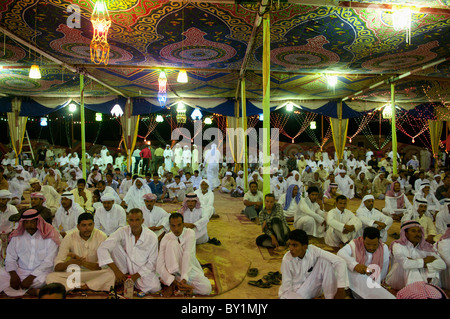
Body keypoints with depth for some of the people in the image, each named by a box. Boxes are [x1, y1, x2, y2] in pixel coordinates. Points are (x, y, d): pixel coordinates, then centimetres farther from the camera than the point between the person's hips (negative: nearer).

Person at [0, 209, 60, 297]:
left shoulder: (49, 237, -2)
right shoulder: (16, 237, 10)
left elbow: (48, 262, -7)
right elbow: (10, 259, 7)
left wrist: (31, 277, -17)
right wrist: (13, 275, -12)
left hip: (40, 273, -4)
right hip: (19, 272, 4)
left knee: (45, 279, -36)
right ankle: (32, 291, -23)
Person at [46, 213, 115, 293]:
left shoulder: (101, 236, -11)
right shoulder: (69, 238, -7)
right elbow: (57, 267, -11)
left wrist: (82, 262, -29)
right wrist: (70, 262, -33)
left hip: (94, 274, -2)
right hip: (73, 273, 2)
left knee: (110, 274, -33)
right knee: (50, 277, -25)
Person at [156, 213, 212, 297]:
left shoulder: (190, 233, -16)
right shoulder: (166, 239, -14)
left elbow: (187, 255, -30)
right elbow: (159, 266, -21)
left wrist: (184, 279, -42)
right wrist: (174, 281, -35)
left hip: (190, 269, 1)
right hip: (174, 270, -1)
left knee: (206, 288, -28)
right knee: (172, 243, -28)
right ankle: (172, 285, -24)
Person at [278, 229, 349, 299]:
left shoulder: (313, 251, -21)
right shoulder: (287, 260, -23)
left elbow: (340, 261, -24)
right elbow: (286, 287, -15)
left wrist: (341, 290, -29)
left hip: (311, 287, 2)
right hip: (294, 292, -2)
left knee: (325, 261, -20)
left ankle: (331, 297, -14)